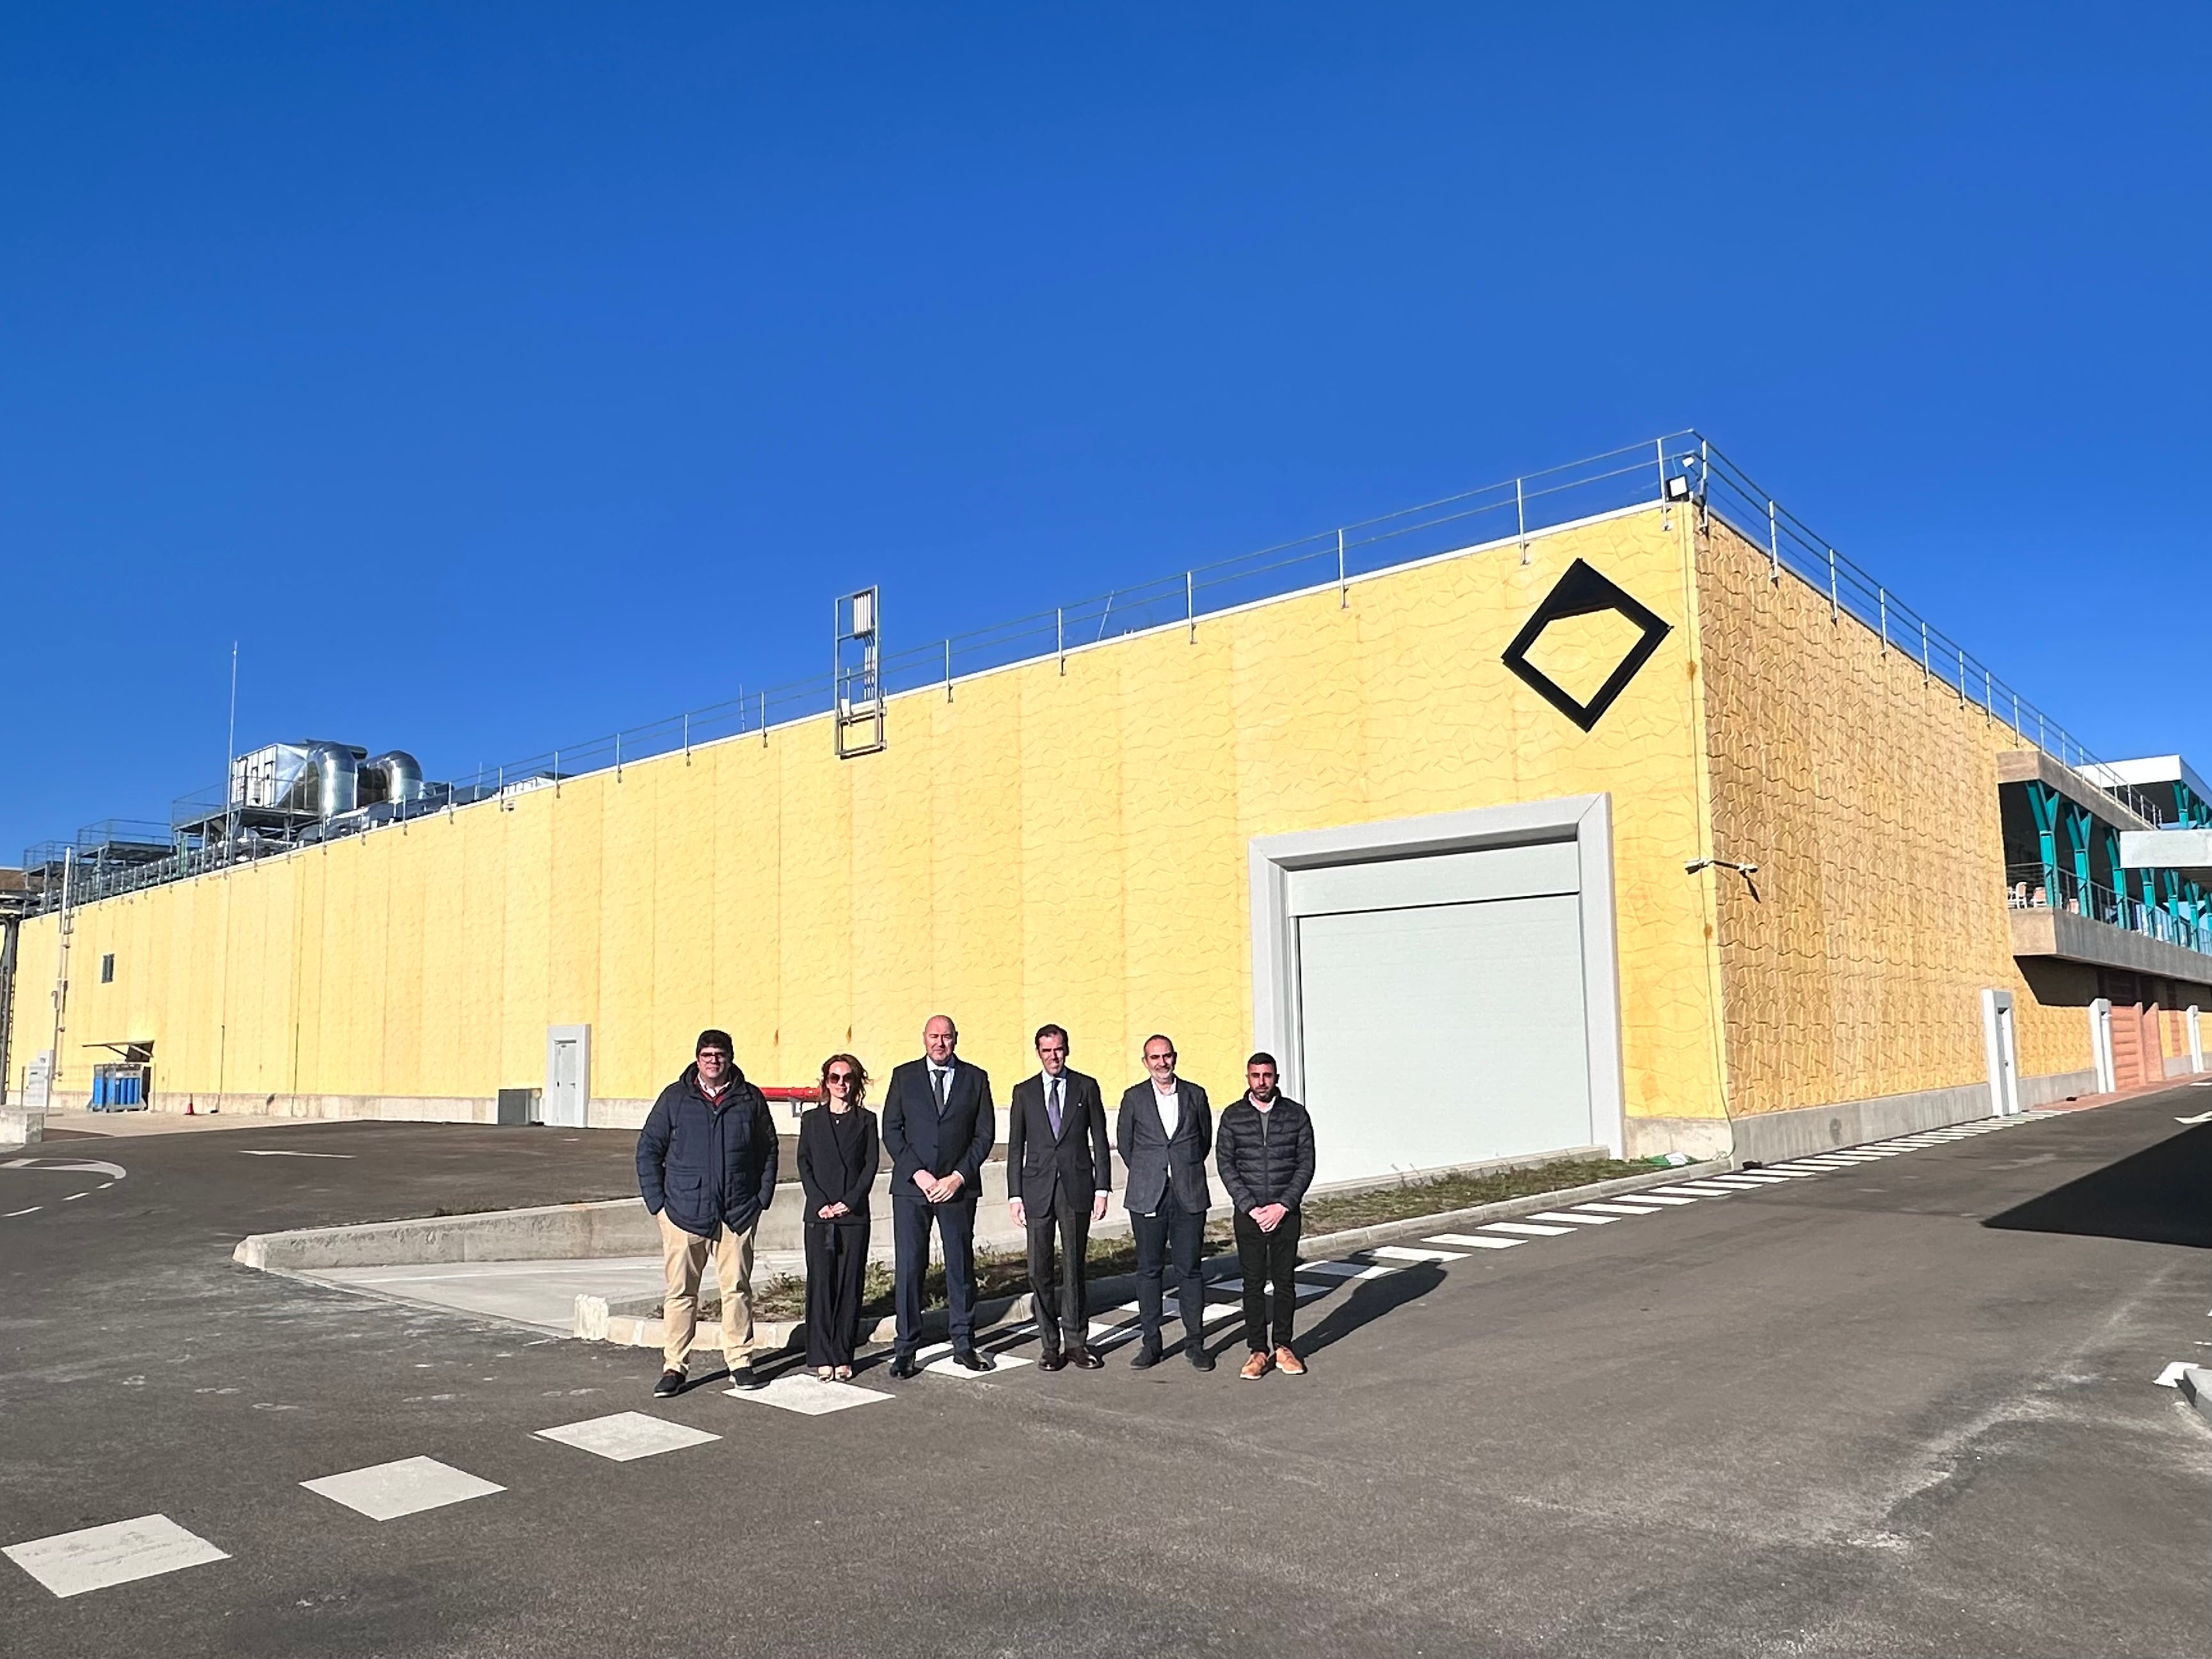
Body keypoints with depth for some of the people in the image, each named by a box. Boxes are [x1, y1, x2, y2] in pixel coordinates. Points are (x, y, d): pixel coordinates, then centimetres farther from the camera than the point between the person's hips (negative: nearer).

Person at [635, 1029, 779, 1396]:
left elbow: (768, 1150, 12)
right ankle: (673, 1367, 13)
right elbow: (648, 1149, 6)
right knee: (680, 1291, 3)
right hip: (684, 1212, -1)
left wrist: (763, 1197, 4)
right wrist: (657, 1201, -1)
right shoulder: (675, 1098, 3)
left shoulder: (750, 1099, 6)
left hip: (738, 1212, 1)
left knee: (737, 1288, 5)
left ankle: (740, 1362, 15)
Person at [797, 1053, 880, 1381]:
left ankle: (844, 1356, 8)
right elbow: (804, 1165, 5)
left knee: (850, 1285, 1)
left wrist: (850, 1201, -10)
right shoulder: (812, 1120, 10)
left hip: (854, 1215, 0)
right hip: (818, 1215, 0)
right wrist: (820, 1203, -8)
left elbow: (871, 1165, 3)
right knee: (820, 1284, -1)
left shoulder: (865, 1120, 8)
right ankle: (822, 1358, 6)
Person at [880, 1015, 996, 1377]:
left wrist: (957, 1176, -7)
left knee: (961, 1265, 6)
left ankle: (964, 1344, 18)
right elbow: (891, 1130, 2)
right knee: (909, 1266, 0)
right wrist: (917, 1173, -9)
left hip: (958, 1186, 0)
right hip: (911, 1186, 0)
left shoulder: (976, 1078, 6)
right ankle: (905, 1348, 9)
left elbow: (985, 1134, 3)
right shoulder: (904, 1076, 6)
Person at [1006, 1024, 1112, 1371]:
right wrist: (1014, 1195, 1)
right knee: (1040, 1270, 2)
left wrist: (1102, 1189, -1)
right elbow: (1015, 1147, 7)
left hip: (1077, 1188, -1)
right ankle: (1050, 1345, 12)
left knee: (1075, 1268, 4)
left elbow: (1100, 1141, 6)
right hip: (1038, 1190, 1)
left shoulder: (1086, 1087, 6)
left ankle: (1076, 1343, 14)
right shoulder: (1024, 1092, 7)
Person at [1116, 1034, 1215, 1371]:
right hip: (1147, 1197, 0)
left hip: (1189, 1195, 0)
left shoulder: (1195, 1095, 4)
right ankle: (1151, 1343, 14)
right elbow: (1124, 1142, 12)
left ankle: (1195, 1343, 12)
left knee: (1189, 1268, 3)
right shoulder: (1134, 1098, 2)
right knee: (1148, 1269, 5)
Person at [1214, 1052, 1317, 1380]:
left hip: (1286, 1212, 0)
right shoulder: (1233, 1116, 2)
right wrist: (1251, 1208, -9)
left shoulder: (1296, 1114, 2)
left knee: (1285, 1280, 5)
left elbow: (1306, 1163, 0)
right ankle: (1258, 1350, 11)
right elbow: (1225, 1165, -1)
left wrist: (1282, 1206, -9)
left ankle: (1283, 1346, 18)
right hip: (1248, 1212, 0)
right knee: (1253, 1283, 2)